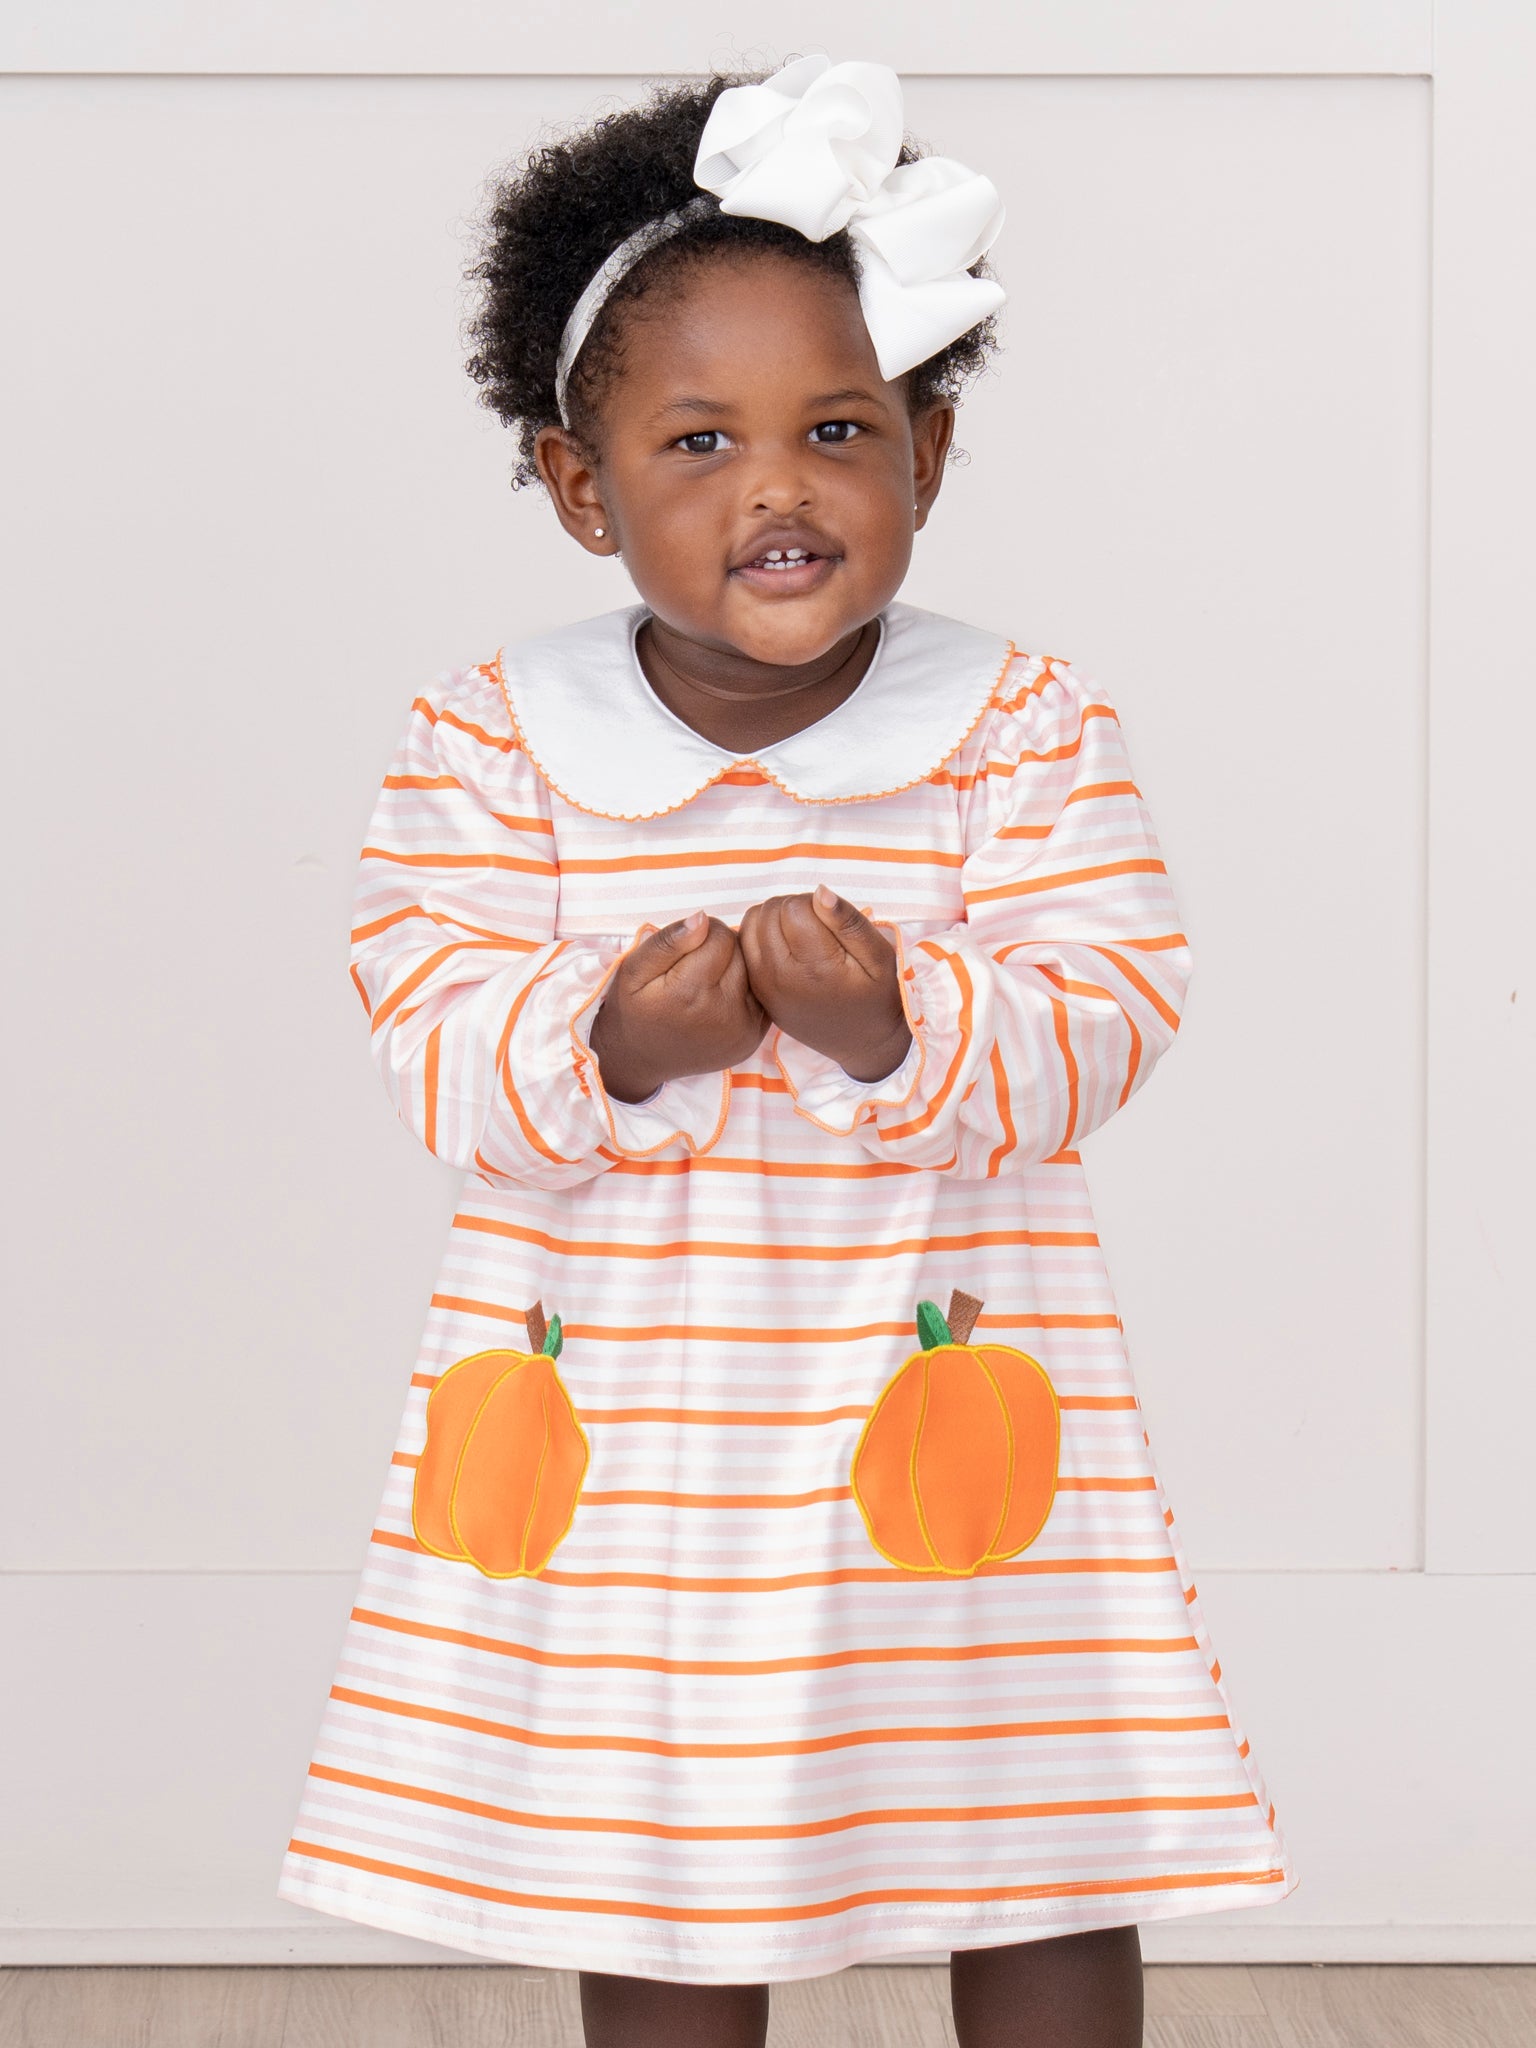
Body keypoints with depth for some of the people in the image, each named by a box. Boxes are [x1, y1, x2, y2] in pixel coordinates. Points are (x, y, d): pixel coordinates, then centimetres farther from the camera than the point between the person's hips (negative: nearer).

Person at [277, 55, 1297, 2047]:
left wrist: (895, 1027, -30)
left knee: (1049, 1880, 5)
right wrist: (606, 1050, -27)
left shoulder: (1024, 727, -5)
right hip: (620, 1413, 1)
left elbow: (1104, 1030, -11)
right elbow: (433, 1049, -7)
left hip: (946, 1391, -1)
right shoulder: (492, 741, -3)